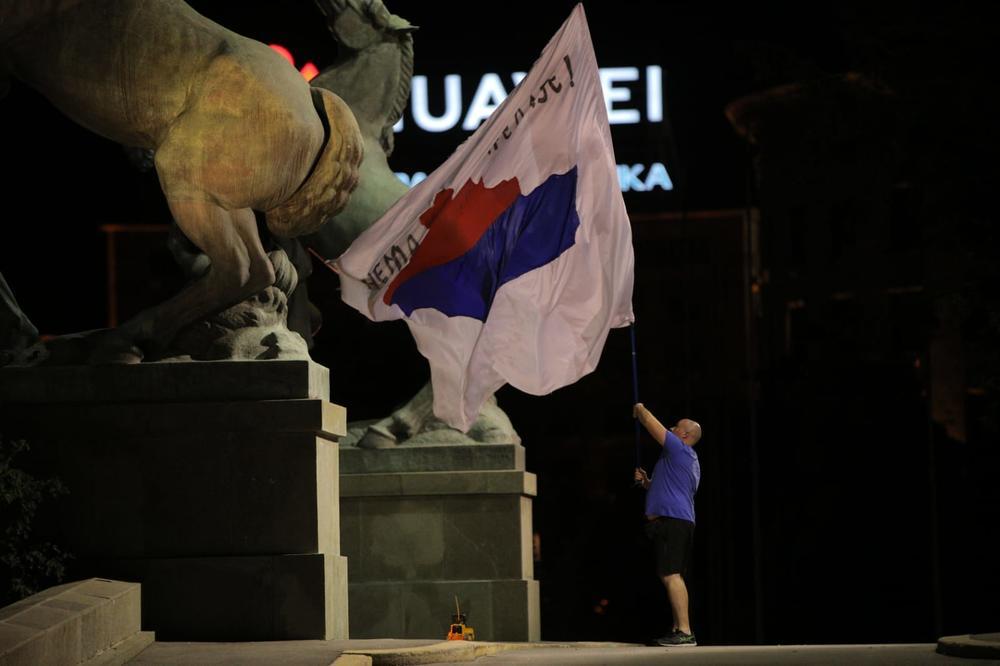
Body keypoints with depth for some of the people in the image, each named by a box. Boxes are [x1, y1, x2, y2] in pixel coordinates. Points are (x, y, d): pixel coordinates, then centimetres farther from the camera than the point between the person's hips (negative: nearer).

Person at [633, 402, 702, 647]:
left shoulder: (680, 449, -6)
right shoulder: (690, 461, 26)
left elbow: (649, 421, -6)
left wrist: (639, 409, 14)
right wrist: (646, 481, 20)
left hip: (671, 521, -11)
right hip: (681, 522, 11)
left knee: (671, 575, -17)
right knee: (675, 577, 13)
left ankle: (685, 631, -23)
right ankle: (679, 629, 14)